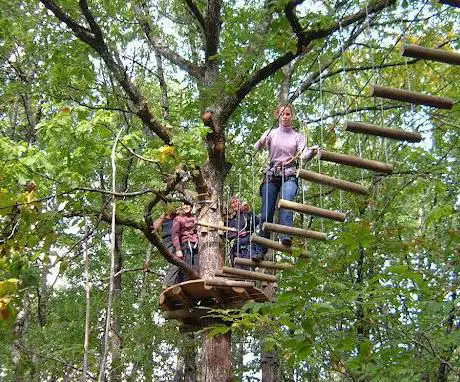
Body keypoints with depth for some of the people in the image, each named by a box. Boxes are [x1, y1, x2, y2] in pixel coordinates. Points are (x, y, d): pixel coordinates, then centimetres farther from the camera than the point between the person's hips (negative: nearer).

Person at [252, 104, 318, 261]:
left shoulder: (298, 136, 11)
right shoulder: (271, 133, 10)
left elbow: (304, 155, -5)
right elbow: (256, 148, -5)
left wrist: (312, 151, -28)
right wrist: (261, 142, -29)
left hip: (289, 175, -1)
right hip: (271, 174, 1)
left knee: (286, 203, -29)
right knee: (266, 213, -3)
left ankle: (286, 236, -41)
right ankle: (260, 250, 2)